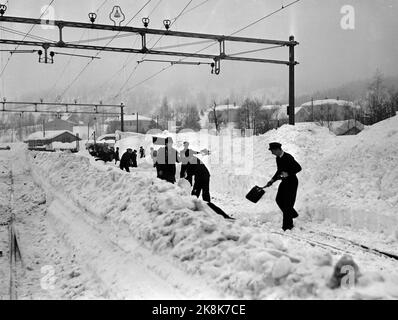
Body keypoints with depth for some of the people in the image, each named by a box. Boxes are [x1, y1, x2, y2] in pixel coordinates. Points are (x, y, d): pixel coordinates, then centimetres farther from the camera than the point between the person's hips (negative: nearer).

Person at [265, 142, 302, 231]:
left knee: (288, 204, -5)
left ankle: (287, 226, 4)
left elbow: (298, 168, -21)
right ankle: (292, 214, 28)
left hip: (292, 182, -9)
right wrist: (272, 180, 12)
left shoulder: (288, 157, -20)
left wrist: (288, 173, -28)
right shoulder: (278, 158, 7)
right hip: (284, 182, 9)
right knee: (279, 200, 8)